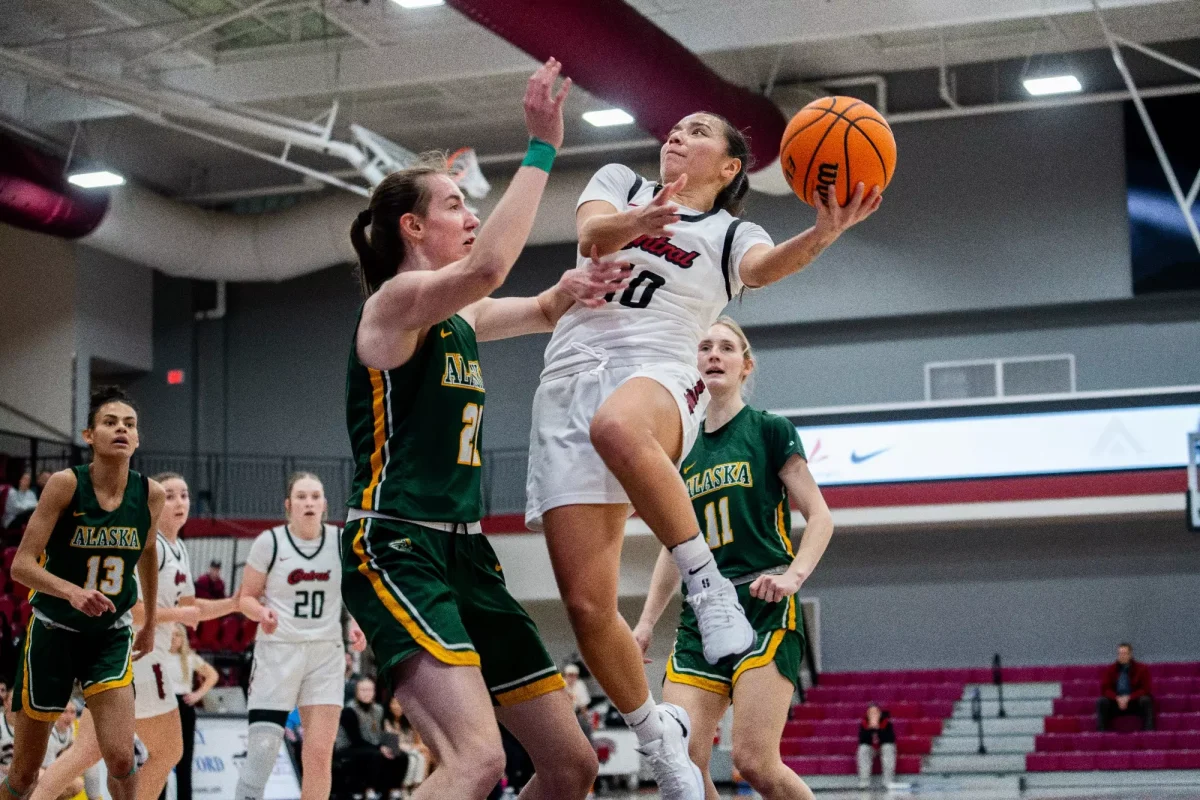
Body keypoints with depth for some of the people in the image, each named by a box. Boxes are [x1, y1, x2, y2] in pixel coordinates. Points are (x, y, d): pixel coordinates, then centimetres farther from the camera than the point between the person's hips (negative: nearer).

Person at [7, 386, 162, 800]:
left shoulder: (151, 494, -8)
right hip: (53, 630, -2)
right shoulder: (66, 484, -18)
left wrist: (150, 621, 22)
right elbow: (21, 564, -19)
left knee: (121, 759, -16)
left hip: (112, 633, 2)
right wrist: (72, 591, -37)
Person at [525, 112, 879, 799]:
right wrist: (639, 221, -22)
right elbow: (593, 234, 2)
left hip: (659, 374, -2)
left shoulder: (731, 234, 18)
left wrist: (821, 236, -29)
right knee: (588, 606, -8)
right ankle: (655, 732, 16)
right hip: (571, 379, 2)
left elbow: (764, 267, -6)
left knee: (617, 426, -44)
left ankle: (706, 580, -27)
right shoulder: (620, 183, 24)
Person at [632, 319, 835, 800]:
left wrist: (794, 574, -17)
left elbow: (820, 517, 0)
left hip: (764, 606, -5)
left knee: (754, 761, -18)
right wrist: (646, 621, 15)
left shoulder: (769, 431, 3)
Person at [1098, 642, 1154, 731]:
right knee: (1101, 702, -26)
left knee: (1146, 700, -33)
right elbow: (1105, 689, 0)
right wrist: (1117, 698, -20)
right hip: (1116, 702, 2)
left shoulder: (1141, 668, -2)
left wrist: (1128, 698, -21)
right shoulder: (1111, 669, 5)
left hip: (1136, 702, -2)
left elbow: (1145, 689, -8)